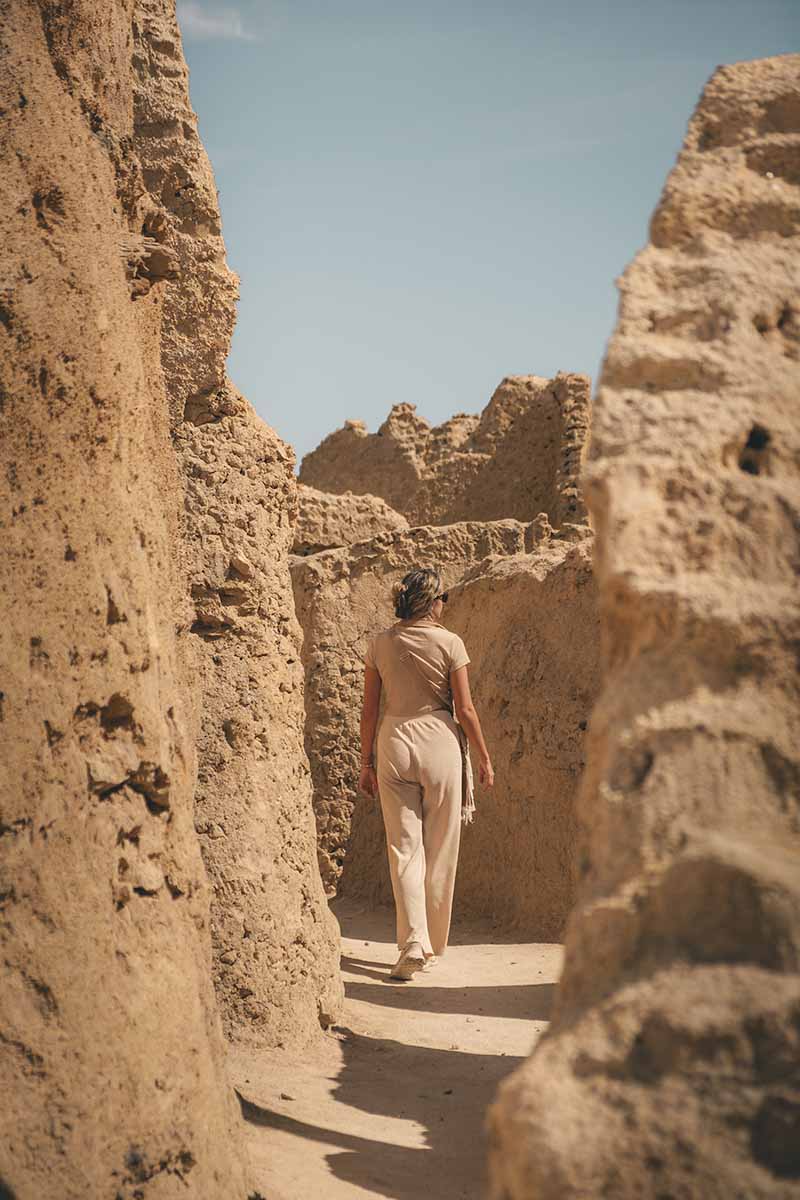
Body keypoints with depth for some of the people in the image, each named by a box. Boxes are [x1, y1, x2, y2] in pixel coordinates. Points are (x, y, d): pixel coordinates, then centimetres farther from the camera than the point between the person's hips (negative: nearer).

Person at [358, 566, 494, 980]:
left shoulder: (380, 644, 2)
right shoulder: (449, 643, -7)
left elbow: (369, 710, 5)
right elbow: (465, 708, -5)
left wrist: (366, 763, 13)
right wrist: (484, 757, 6)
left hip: (395, 742, 2)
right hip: (439, 743, -2)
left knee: (404, 848, 3)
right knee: (439, 849, 9)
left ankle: (413, 943, -9)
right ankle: (432, 946, 17)